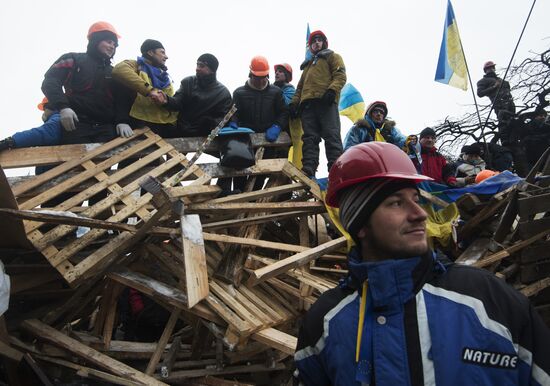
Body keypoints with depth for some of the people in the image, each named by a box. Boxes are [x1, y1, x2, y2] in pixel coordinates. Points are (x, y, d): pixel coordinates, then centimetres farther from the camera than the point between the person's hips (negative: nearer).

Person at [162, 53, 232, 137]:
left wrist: (213, 123, -23)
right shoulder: (187, 82, 6)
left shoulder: (223, 93, -1)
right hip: (181, 132, -1)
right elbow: (177, 103, -4)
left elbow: (223, 119, -2)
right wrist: (166, 100, -27)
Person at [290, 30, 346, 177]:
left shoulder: (332, 57, 20)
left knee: (331, 135, -15)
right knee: (309, 138, -6)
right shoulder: (307, 65, 38)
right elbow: (300, 86, 32)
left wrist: (332, 90, -16)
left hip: (326, 101, -5)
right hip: (307, 103, 5)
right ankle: (308, 171, -13)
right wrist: (295, 102, 14)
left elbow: (340, 76, 3)